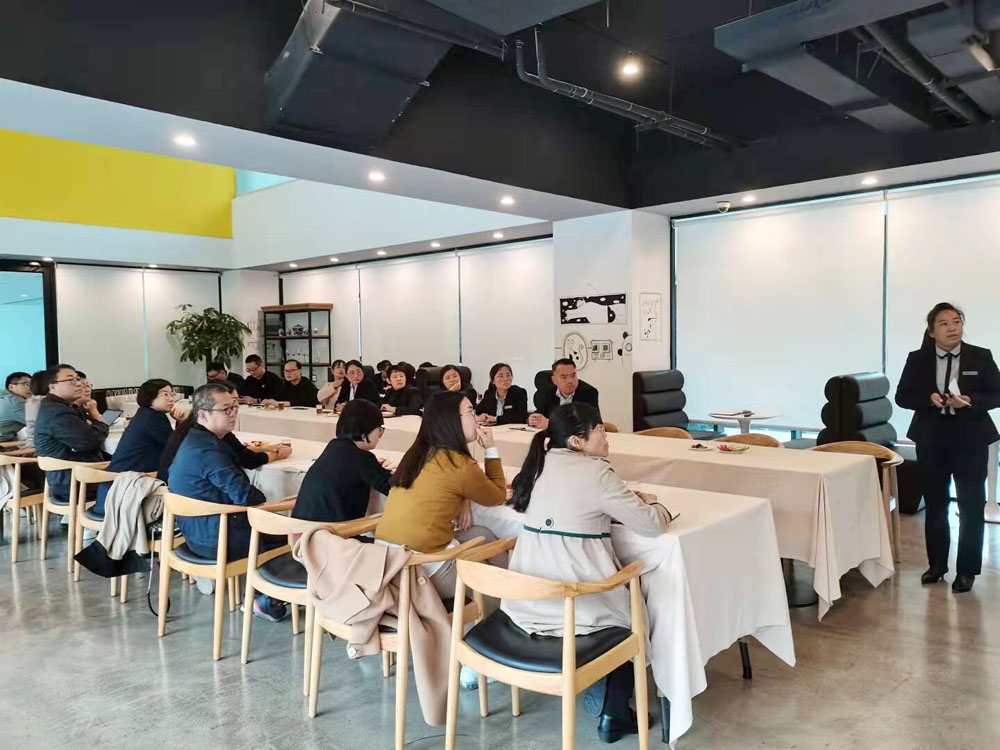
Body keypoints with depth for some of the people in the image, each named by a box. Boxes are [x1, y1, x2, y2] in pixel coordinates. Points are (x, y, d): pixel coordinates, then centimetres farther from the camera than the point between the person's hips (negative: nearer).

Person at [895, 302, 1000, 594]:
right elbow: (902, 396, 1)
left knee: (971, 507, 4)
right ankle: (937, 564, 27)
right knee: (935, 505, 12)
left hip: (970, 439, -1)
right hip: (931, 440, 1)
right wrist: (928, 398, -18)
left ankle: (967, 569, 17)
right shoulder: (917, 359, 0)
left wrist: (970, 401, -21)